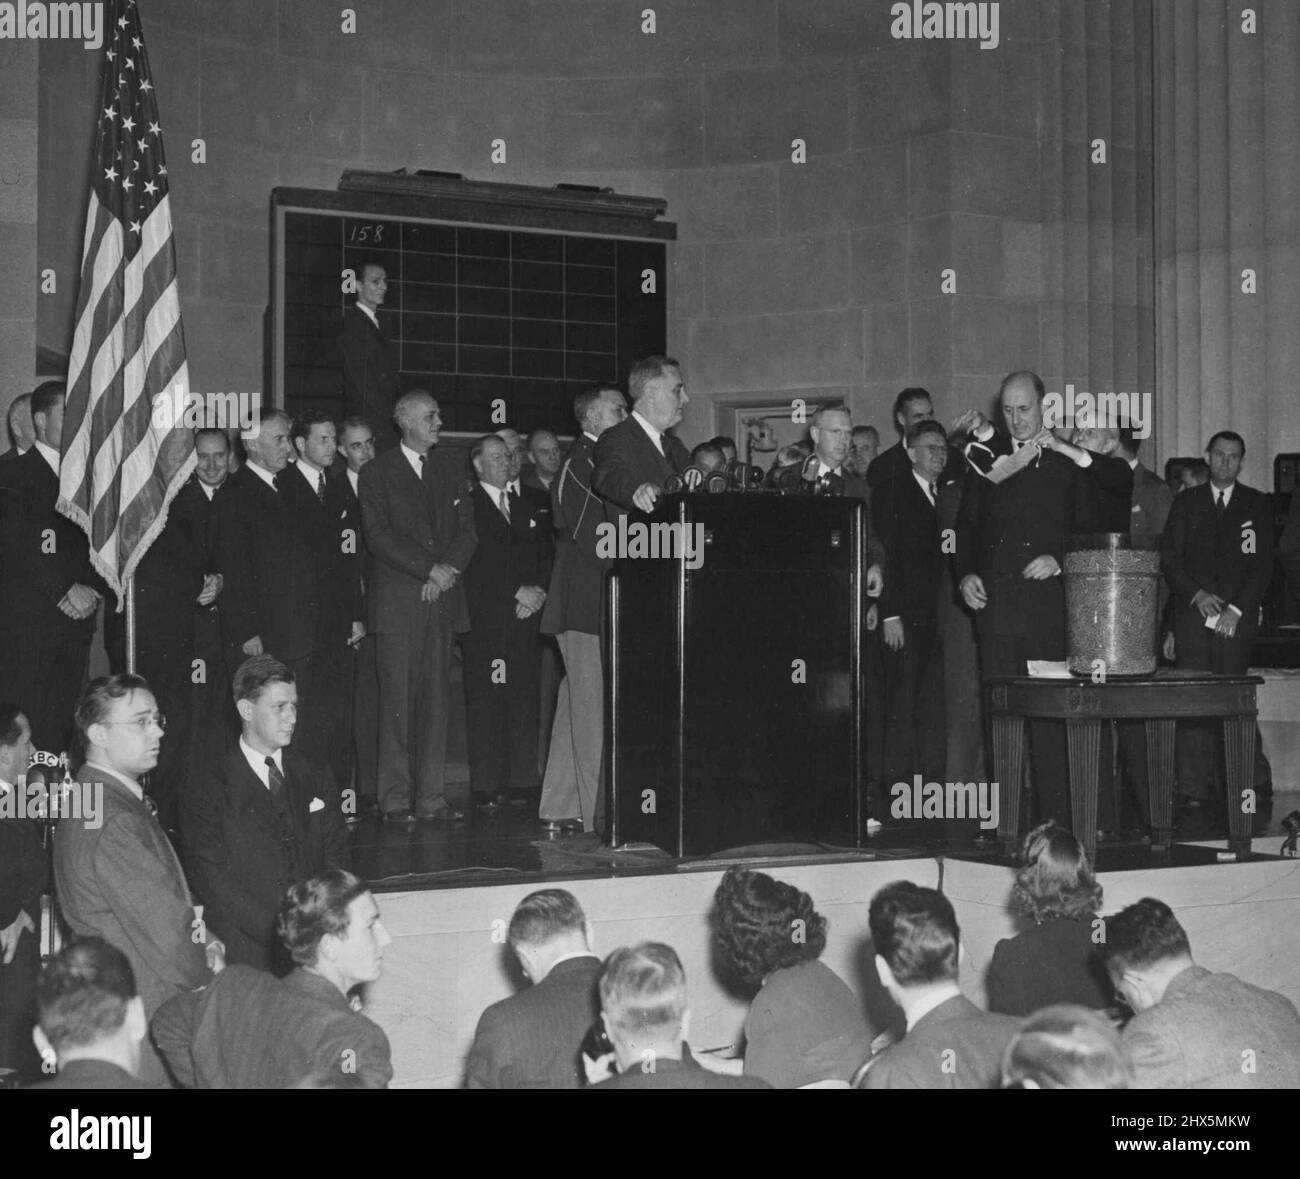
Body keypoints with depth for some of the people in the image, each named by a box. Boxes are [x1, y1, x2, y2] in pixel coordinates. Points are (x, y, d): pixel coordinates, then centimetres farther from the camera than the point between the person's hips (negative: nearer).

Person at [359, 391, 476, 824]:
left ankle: (431, 796, 6)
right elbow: (378, 535, -6)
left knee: (436, 698, 2)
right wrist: (430, 569, -13)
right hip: (397, 602, -4)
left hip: (441, 598, 4)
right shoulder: (377, 472, 4)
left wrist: (448, 569, -7)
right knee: (397, 699, -4)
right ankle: (396, 800, 0)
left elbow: (467, 530, 11)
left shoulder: (449, 472, 18)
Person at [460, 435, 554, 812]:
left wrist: (537, 591, -3)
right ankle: (487, 788, -4)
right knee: (485, 703, -5)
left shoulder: (531, 505, 21)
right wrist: (517, 592, -11)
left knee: (526, 700, -1)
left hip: (527, 616, 4)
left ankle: (523, 782, 3)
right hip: (484, 621, -4)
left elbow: (547, 555, 15)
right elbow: (474, 564, -7)